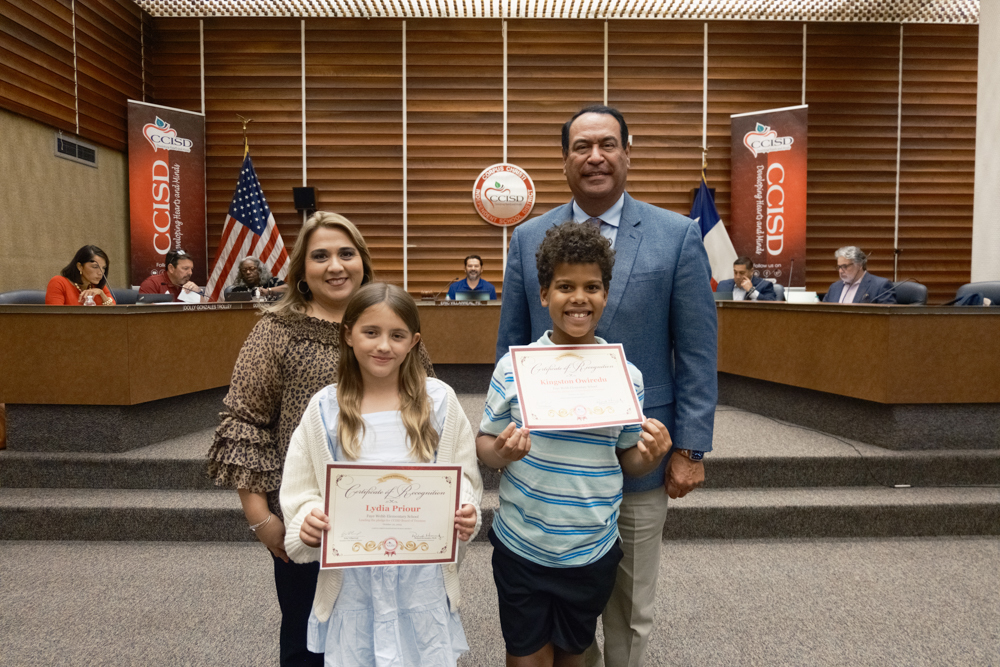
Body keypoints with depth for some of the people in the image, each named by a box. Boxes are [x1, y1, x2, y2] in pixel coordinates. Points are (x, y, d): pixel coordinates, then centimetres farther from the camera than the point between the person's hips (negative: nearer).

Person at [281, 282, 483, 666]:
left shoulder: (439, 401, -3)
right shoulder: (325, 409, -2)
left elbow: (463, 475, 3)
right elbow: (300, 492, 2)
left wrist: (466, 513, -15)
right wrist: (308, 520, -17)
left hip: (423, 575, 0)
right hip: (352, 580, 0)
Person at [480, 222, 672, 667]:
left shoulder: (626, 376, -5)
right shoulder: (513, 366, -9)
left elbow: (629, 461, 3)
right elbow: (484, 443, -2)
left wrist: (652, 454, -18)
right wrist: (500, 453, -23)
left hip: (592, 551, 2)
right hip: (521, 546, -1)